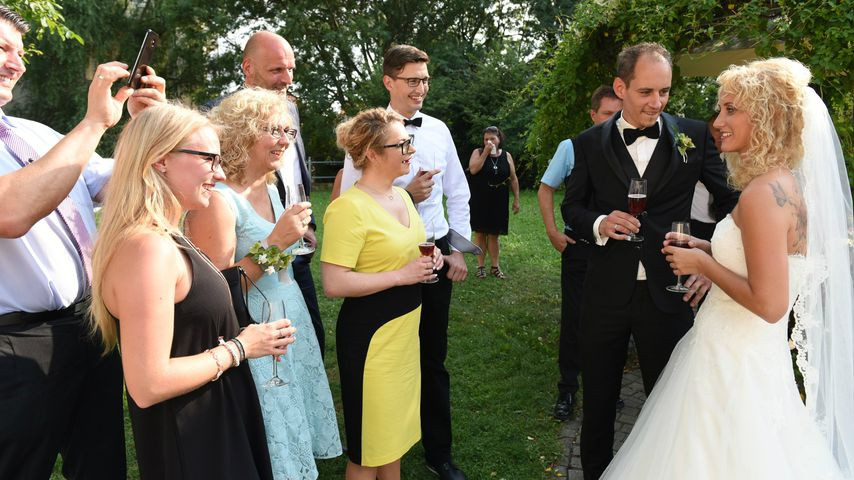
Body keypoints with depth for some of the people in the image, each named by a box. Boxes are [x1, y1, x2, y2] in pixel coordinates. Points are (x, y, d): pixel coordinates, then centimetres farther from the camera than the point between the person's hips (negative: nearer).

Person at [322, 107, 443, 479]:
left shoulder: (402, 195, 7)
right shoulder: (348, 207, -20)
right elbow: (334, 285, -24)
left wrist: (429, 258, 2)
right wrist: (401, 275, -22)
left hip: (405, 325, 8)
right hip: (369, 333, -8)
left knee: (397, 424, 21)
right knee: (370, 438, 7)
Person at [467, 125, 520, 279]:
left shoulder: (506, 155, 4)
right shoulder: (478, 152, -1)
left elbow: (513, 179, 7)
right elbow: (473, 169, -18)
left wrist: (516, 199, 4)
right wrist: (486, 152, -17)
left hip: (498, 202, 1)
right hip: (479, 201, -1)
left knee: (493, 235, 7)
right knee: (480, 233, 4)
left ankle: (495, 267, 17)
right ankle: (481, 266, 13)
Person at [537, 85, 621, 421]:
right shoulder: (572, 148, -3)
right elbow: (546, 188, 6)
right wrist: (552, 232, -3)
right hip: (579, 245, -1)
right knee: (573, 319, 5)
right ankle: (567, 390, 19)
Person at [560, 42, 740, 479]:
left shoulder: (693, 135, -1)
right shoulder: (590, 143, 0)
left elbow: (734, 201, 1)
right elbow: (571, 206, 6)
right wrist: (598, 225, -14)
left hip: (669, 292, 0)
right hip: (606, 291, 1)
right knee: (598, 399, 16)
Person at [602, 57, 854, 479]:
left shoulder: (764, 192, -23)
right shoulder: (786, 183, 6)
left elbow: (769, 304, -26)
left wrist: (702, 263, -15)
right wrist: (706, 249, 8)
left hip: (733, 365, -9)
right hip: (747, 356, 9)